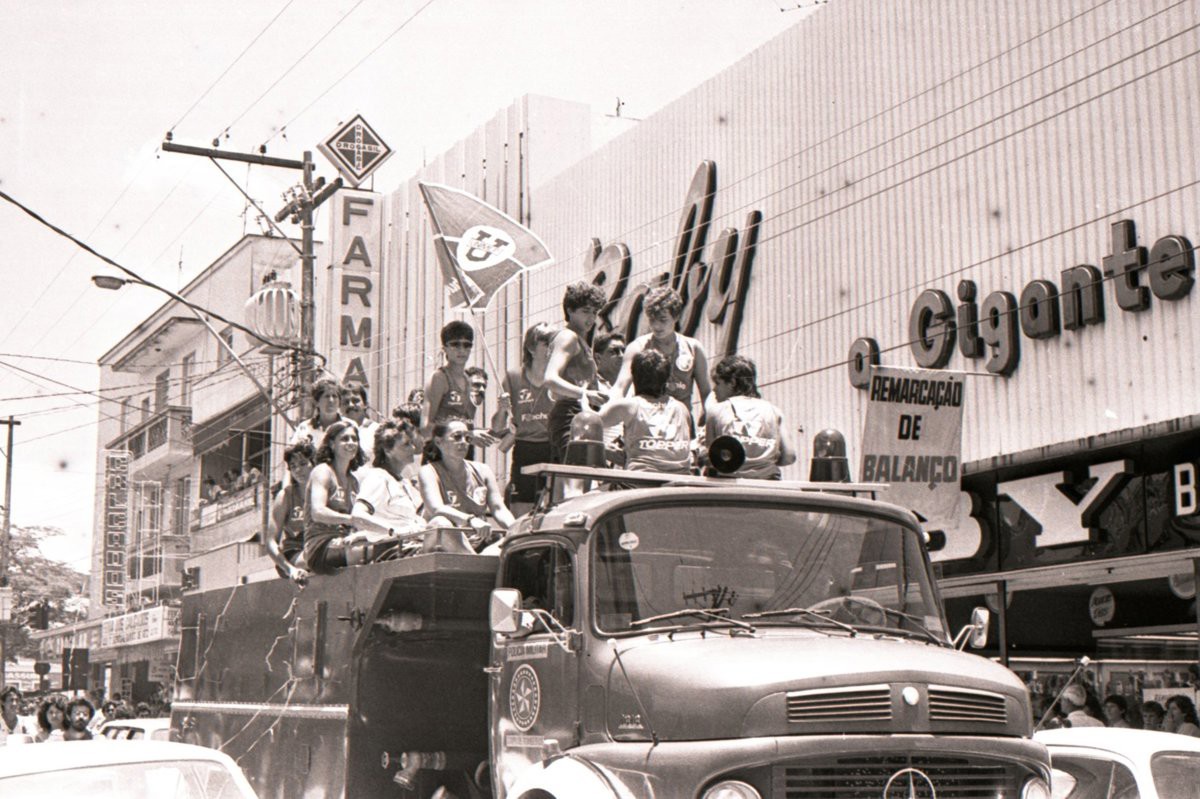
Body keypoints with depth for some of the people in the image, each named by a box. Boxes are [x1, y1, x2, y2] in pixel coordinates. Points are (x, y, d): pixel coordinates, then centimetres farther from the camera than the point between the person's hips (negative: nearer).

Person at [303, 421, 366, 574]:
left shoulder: (353, 481, 23)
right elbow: (318, 513, -16)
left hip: (342, 545, 7)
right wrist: (351, 519, -28)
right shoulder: (322, 471, 1)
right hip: (319, 548, -7)